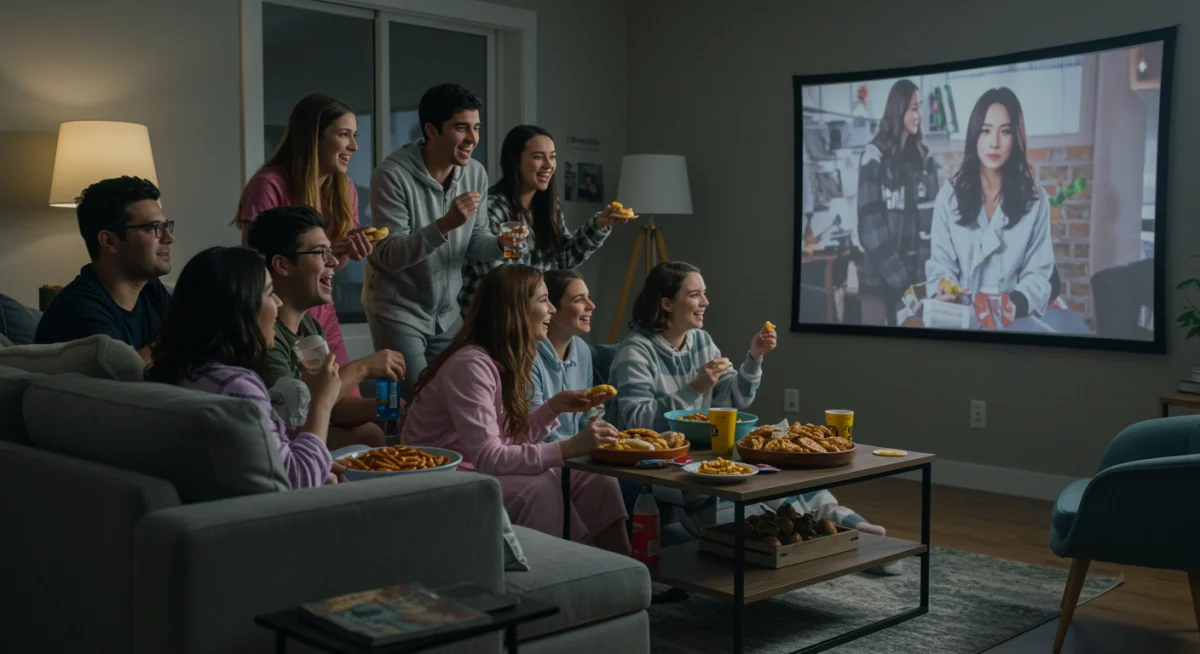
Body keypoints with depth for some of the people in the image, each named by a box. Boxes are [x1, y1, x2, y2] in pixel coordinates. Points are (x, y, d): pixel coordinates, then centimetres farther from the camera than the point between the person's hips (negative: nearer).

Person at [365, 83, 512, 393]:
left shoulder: (476, 173, -3)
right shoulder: (393, 175, -21)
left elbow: (474, 241, 5)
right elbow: (390, 255, -24)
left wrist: (502, 245, -17)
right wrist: (445, 224, -36)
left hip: (449, 312, 6)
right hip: (398, 310, -6)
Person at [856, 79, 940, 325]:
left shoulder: (923, 155, 9)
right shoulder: (875, 155, -7)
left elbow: (932, 210, 5)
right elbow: (870, 217, -11)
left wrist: (927, 262, -7)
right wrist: (895, 271, -15)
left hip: (917, 263, 4)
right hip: (884, 269, -4)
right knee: (891, 319, 2)